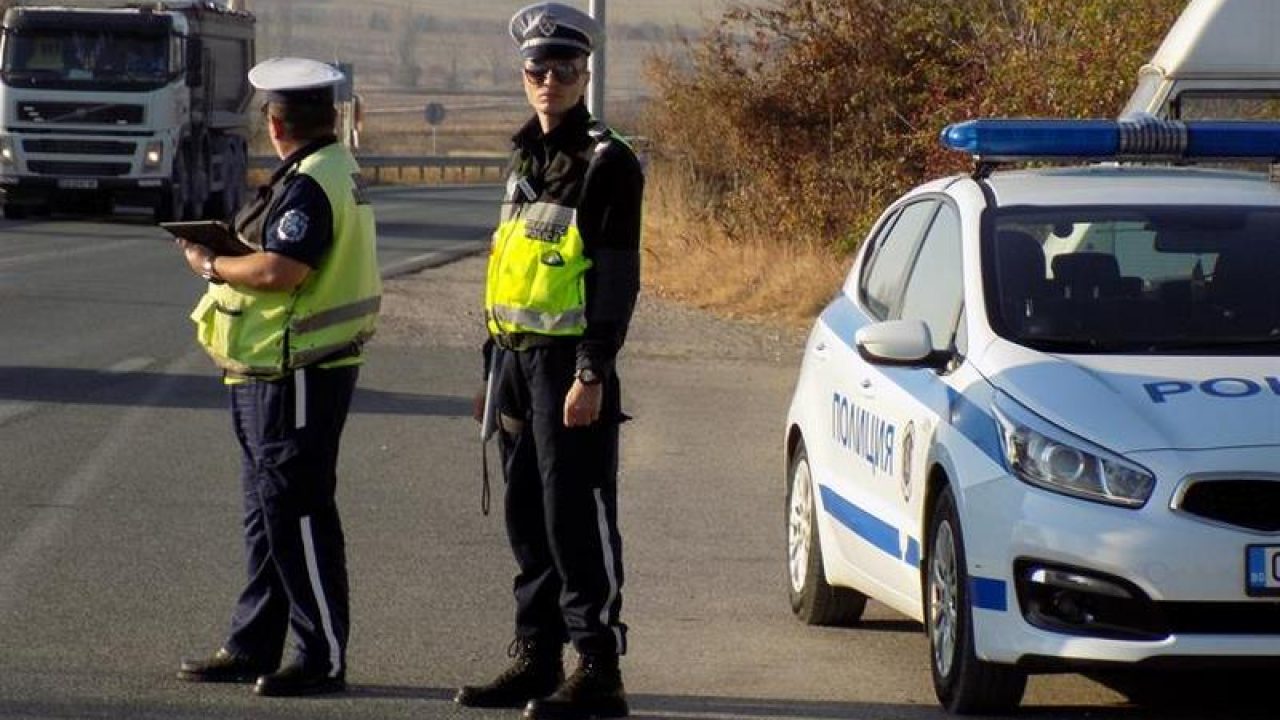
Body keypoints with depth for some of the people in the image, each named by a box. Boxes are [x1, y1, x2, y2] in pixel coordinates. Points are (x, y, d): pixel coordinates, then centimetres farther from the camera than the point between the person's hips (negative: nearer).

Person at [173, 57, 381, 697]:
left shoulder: (309, 183, -18)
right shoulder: (338, 169, 15)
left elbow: (280, 270, -27)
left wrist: (211, 266, -12)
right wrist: (234, 246, 9)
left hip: (298, 374, -11)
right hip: (275, 372, 11)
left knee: (296, 512, -6)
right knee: (268, 511, 15)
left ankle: (324, 657, -1)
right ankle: (252, 648, 22)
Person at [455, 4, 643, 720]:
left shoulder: (606, 163, -8)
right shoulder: (528, 157, 18)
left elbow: (617, 279, -14)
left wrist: (592, 375, -19)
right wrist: (496, 367, 20)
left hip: (568, 361, -8)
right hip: (517, 358, 8)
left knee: (578, 519, -8)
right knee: (528, 519, 12)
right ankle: (537, 658, 19)